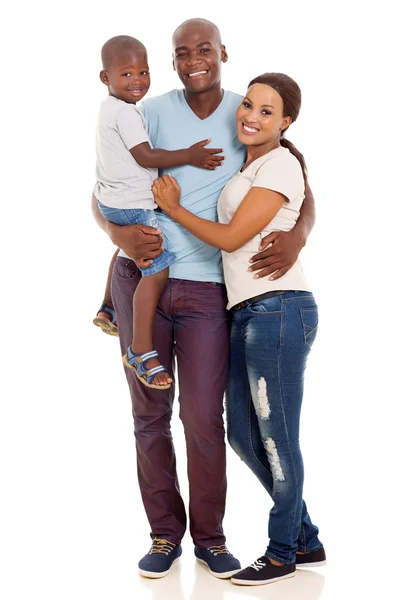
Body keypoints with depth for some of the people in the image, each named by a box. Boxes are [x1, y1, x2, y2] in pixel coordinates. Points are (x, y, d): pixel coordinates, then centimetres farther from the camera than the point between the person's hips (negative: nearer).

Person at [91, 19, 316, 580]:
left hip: (206, 290, 0)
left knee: (204, 420, 0)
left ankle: (210, 537, 19)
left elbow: (301, 194, 1)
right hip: (141, 277, 1)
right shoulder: (152, 114, 0)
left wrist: (297, 236, -21)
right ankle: (165, 534, 21)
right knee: (150, 416, 7)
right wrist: (119, 234, -20)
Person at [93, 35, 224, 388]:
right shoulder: (126, 113, -18)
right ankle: (141, 351, -17)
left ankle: (109, 310, 47)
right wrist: (190, 156, -18)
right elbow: (146, 157, -21)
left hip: (111, 202, 11)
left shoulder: (110, 108, 12)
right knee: (159, 268, -16)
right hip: (133, 207, -11)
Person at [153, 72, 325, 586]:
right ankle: (306, 539, 27)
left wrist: (173, 209, 0)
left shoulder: (280, 164, -7)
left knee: (276, 437, 0)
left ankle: (282, 552, 16)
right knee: (244, 435, 13)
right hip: (248, 313, 10)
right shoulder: (246, 167, 20)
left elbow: (231, 237, -11)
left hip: (278, 309, -10)